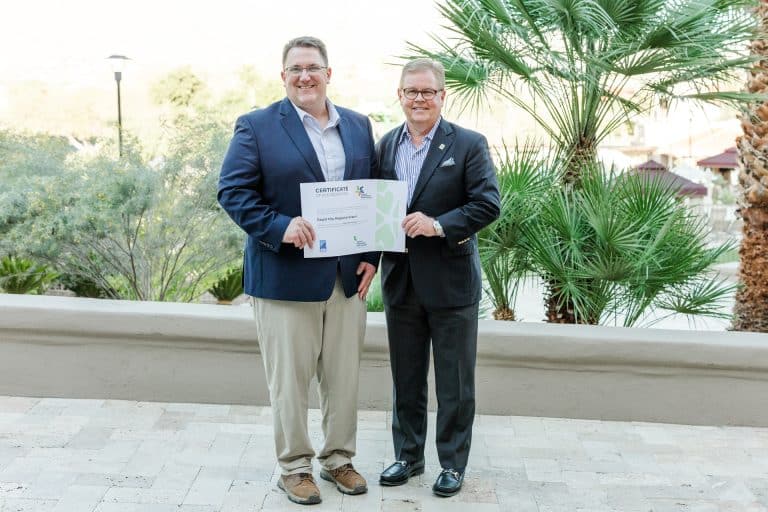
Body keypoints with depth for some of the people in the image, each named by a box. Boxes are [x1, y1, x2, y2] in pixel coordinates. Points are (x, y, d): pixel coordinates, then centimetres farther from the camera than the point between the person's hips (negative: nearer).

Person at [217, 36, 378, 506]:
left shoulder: (358, 126, 11)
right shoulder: (257, 126, -2)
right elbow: (233, 191, -8)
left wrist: (371, 258, 1)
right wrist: (280, 226, -23)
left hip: (349, 276, 4)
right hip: (286, 277, -4)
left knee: (345, 375, 12)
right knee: (290, 379, 6)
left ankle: (339, 459, 30)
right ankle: (295, 467, 23)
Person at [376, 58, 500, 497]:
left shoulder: (469, 145, -6)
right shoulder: (385, 145, 8)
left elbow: (489, 203, -12)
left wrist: (440, 224, -23)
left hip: (451, 282, -4)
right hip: (401, 280, 4)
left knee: (455, 382, 8)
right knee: (406, 379, 15)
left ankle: (454, 463, 23)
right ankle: (408, 456, 31)